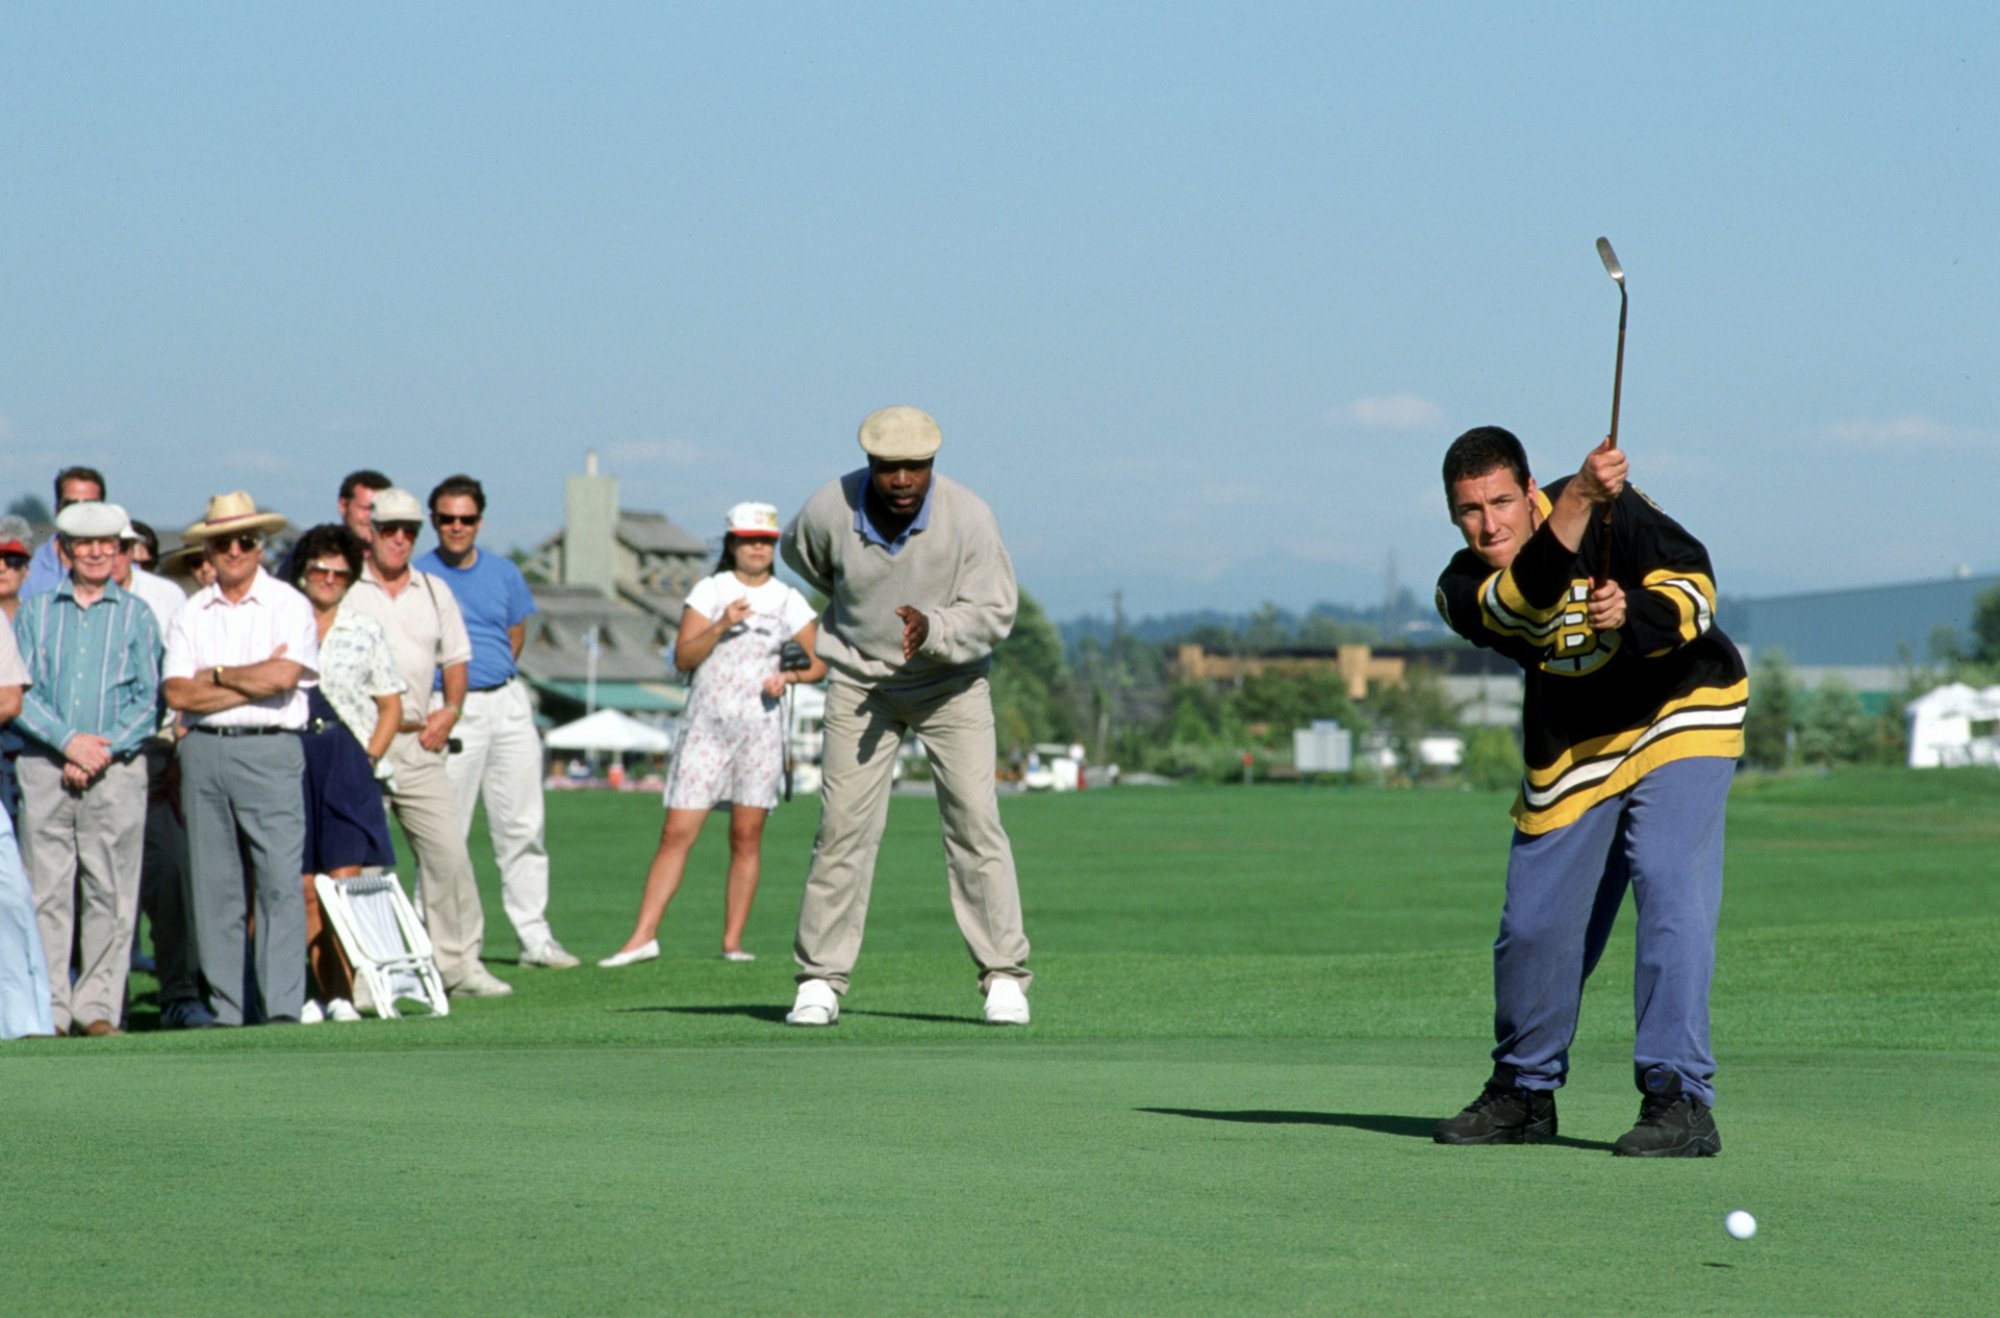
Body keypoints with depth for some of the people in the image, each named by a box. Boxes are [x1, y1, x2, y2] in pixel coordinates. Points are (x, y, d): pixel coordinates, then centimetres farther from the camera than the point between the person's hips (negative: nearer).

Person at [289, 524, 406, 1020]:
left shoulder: (365, 631, 11)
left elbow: (391, 705, 12)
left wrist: (369, 757, -1)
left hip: (348, 762, -1)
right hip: (291, 762, 1)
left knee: (344, 881, -10)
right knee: (305, 887, -1)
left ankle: (345, 994, -10)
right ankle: (323, 992, 4)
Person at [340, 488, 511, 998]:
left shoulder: (434, 592, 16)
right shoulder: (342, 592, 2)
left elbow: (455, 659, 22)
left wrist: (450, 711, 5)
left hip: (418, 743, 4)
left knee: (448, 851, -3)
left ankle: (458, 962, 3)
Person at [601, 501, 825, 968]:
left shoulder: (789, 602, 9)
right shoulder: (709, 592, 5)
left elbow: (817, 663, 12)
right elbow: (683, 658, -3)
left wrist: (789, 675, -8)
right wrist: (722, 625, -16)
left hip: (761, 729, 1)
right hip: (705, 728, -1)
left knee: (746, 837, -1)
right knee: (676, 833, -6)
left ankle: (733, 941, 4)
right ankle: (642, 937, -7)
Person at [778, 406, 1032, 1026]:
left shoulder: (969, 518, -23)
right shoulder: (829, 510, -19)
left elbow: (994, 613, -17)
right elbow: (800, 554, 6)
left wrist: (933, 629, -35)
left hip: (951, 683, -1)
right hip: (861, 684, 1)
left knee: (975, 823, -8)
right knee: (843, 828, -5)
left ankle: (1004, 976, -1)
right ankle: (820, 981, 1)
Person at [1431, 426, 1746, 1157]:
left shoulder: (1615, 509, -15)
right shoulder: (1465, 589, -12)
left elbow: (1695, 587, -20)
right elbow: (1527, 601, -34)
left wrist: (1631, 614, -42)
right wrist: (1578, 501, -50)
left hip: (1679, 718, -3)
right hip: (1571, 753, 3)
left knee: (1670, 887, -21)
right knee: (1533, 926, 4)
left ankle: (1681, 1100, -23)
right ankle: (1524, 1091, 27)